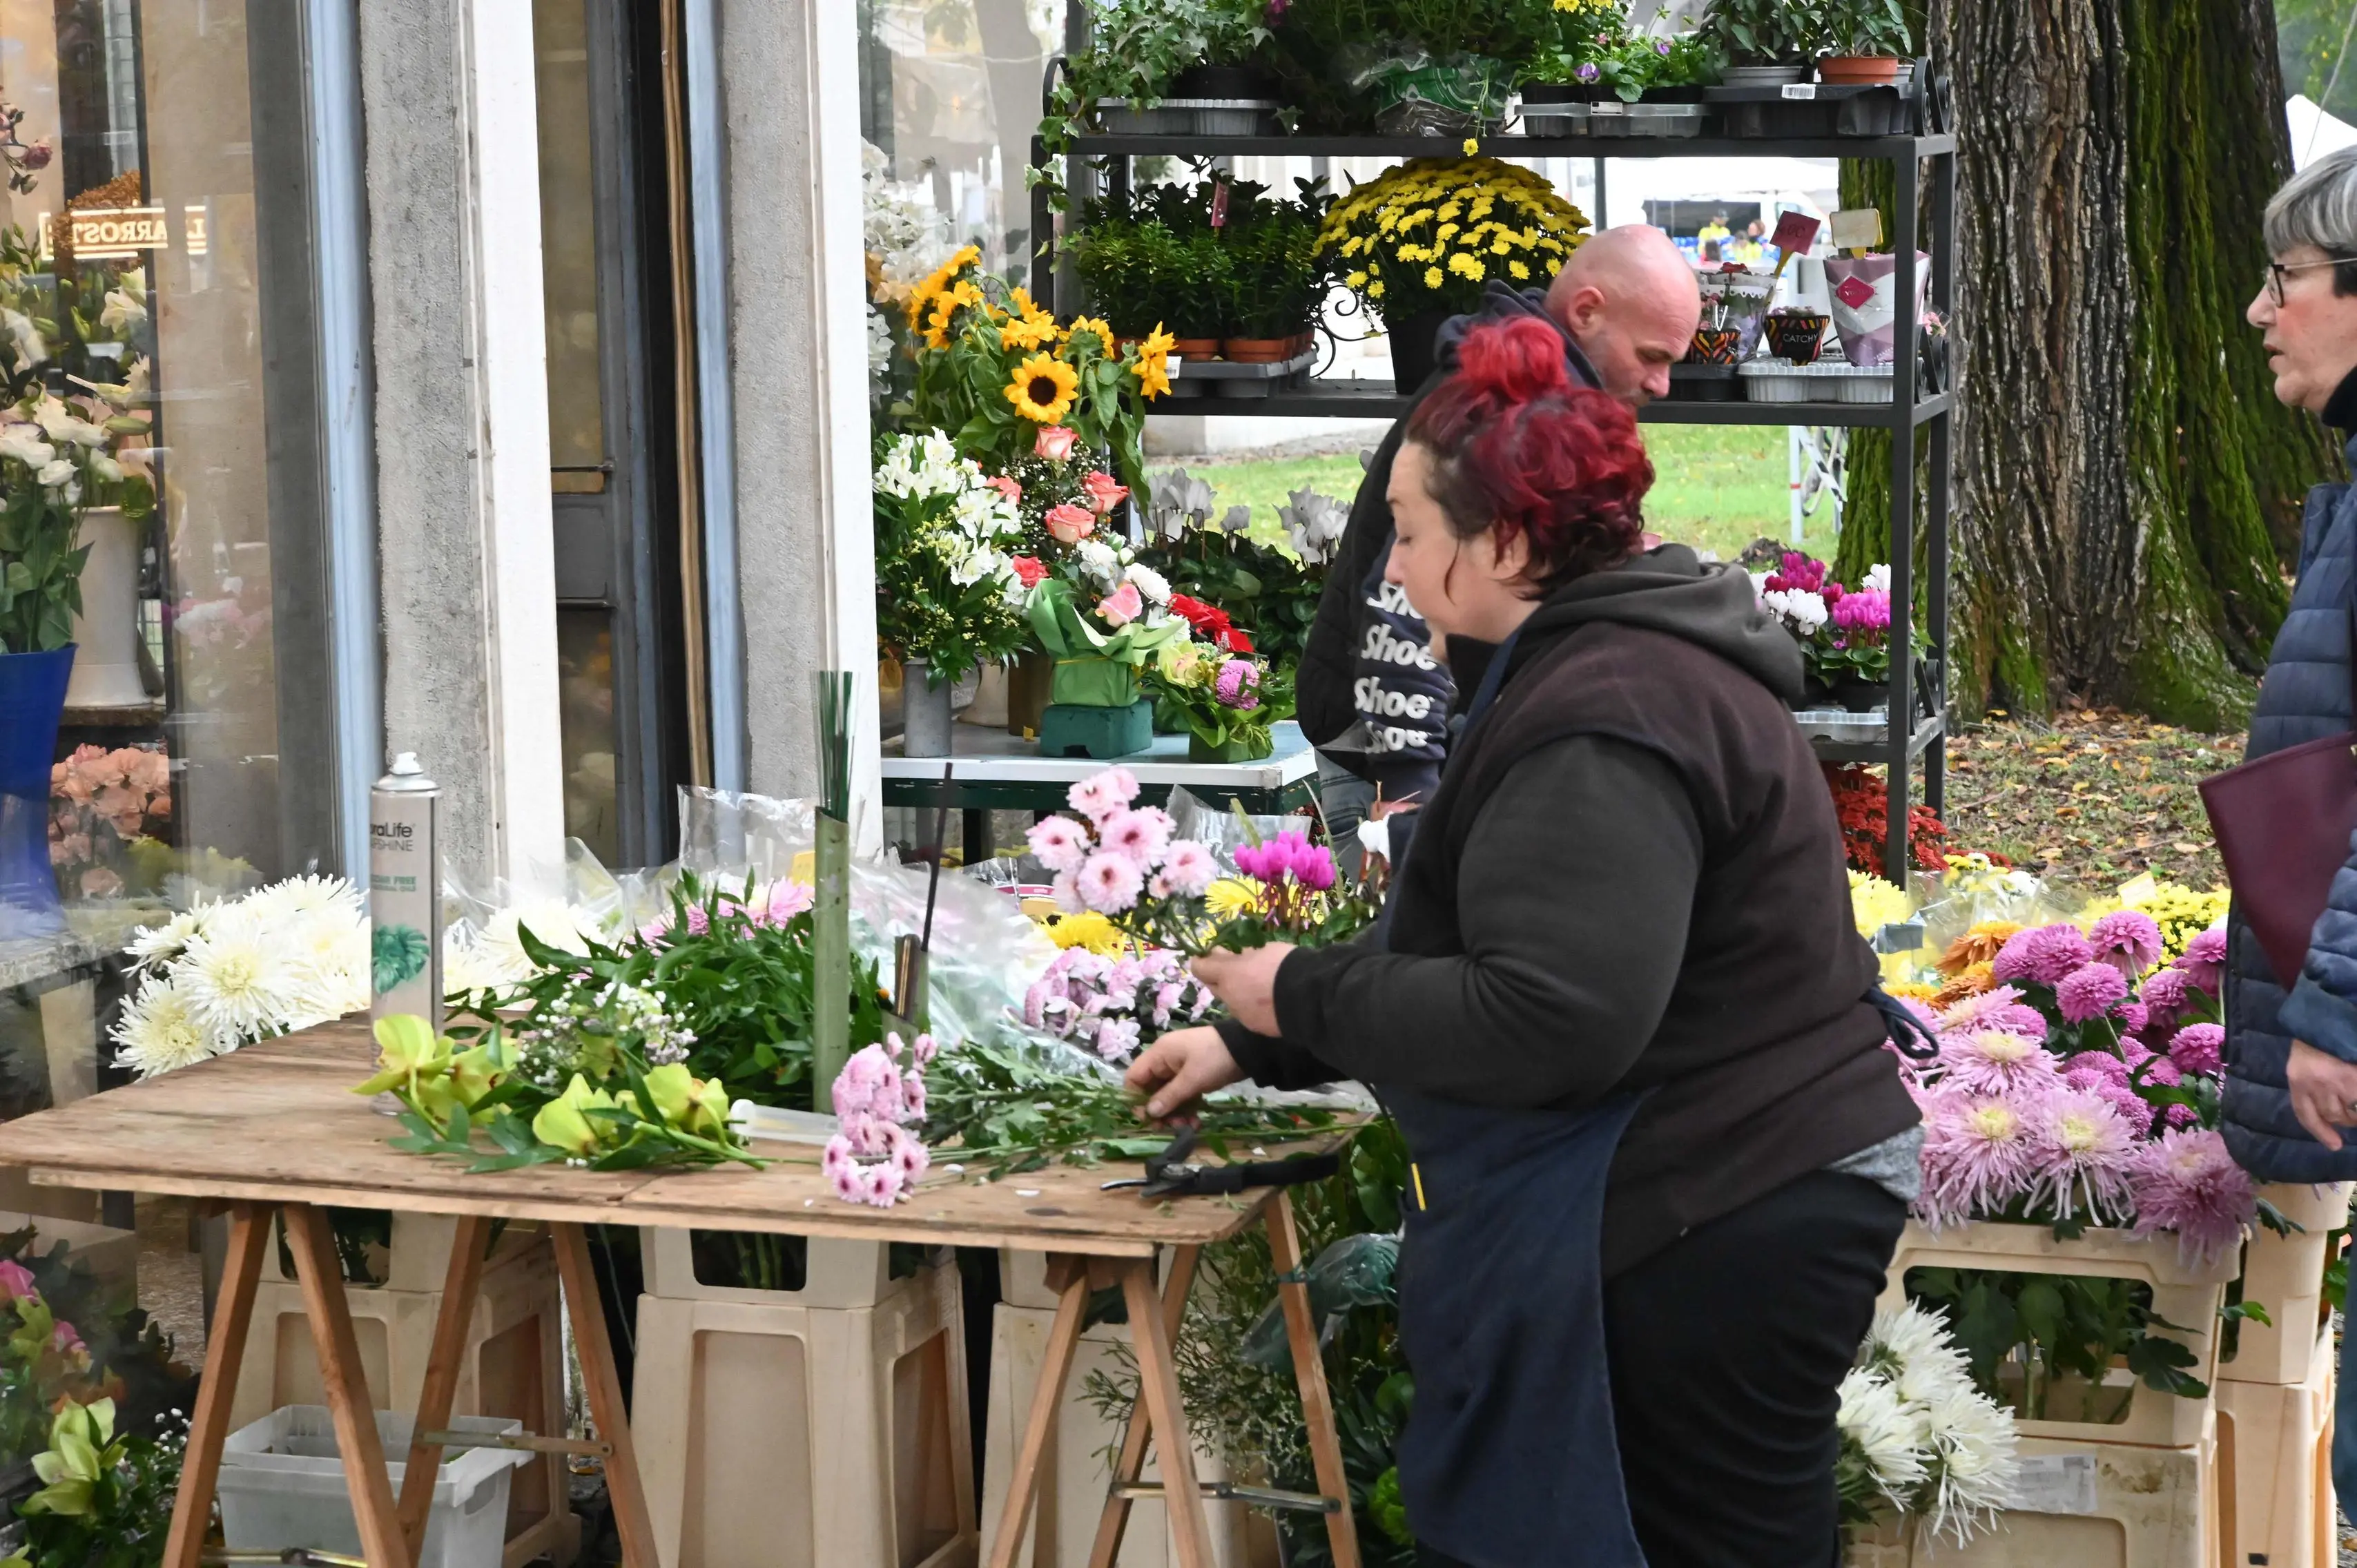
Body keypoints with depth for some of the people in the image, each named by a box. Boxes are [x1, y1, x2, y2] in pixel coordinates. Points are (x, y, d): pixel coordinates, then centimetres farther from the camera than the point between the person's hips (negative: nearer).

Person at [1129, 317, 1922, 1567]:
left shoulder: (1602, 722, -20)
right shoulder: (1617, 665, 15)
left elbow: (1547, 1021, -28)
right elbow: (1473, 951, 23)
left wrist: (1306, 995, -14)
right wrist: (1251, 1046, 21)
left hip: (1722, 1233, -11)